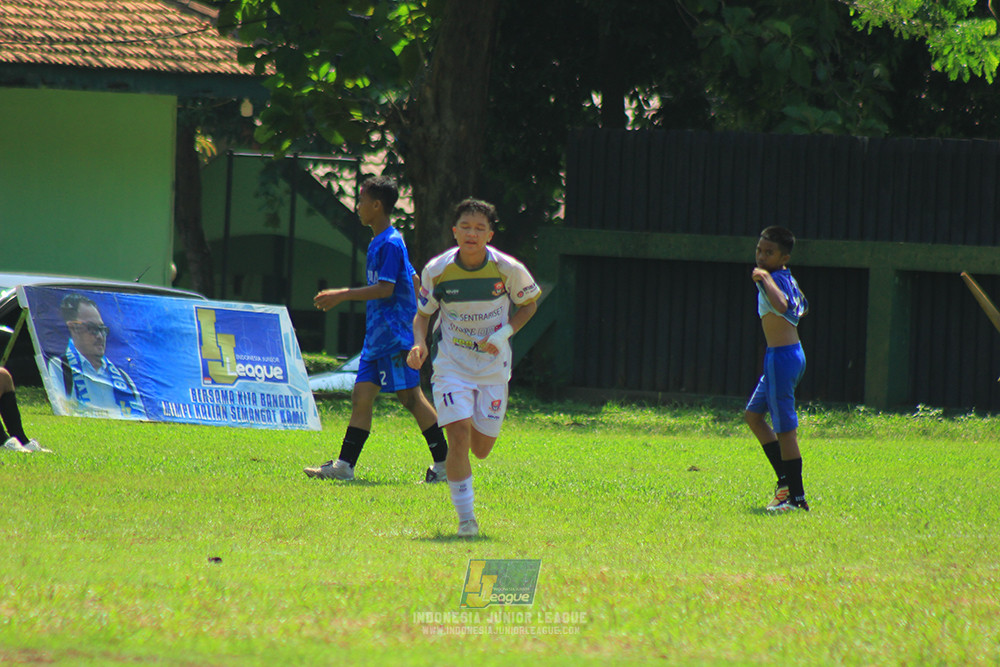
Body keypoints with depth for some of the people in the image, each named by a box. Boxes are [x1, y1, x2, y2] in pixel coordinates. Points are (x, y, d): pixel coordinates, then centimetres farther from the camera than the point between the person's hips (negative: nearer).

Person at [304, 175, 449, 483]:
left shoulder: (390, 244, -14)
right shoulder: (378, 243, 16)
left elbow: (385, 289, -20)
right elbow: (414, 281, 23)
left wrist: (342, 295, -18)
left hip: (395, 336, -10)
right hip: (377, 336, 10)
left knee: (410, 396, -6)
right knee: (362, 395, 5)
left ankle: (444, 463, 0)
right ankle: (344, 465, 3)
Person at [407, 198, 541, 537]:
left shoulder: (508, 270, -12)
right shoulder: (437, 270, -10)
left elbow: (530, 303, 5)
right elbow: (422, 314, 4)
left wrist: (503, 334, -11)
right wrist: (419, 344, -17)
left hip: (493, 366, 1)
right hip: (451, 365, -1)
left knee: (481, 449, 5)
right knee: (459, 436, -17)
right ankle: (466, 518, -7)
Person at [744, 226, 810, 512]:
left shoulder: (775, 279, -18)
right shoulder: (788, 279, 11)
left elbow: (781, 306, -40)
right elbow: (801, 308, 30)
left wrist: (765, 280, -32)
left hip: (782, 357, -11)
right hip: (791, 352, 11)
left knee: (785, 428, -6)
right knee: (753, 415, 21)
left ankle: (797, 497, -2)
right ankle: (786, 480, 22)